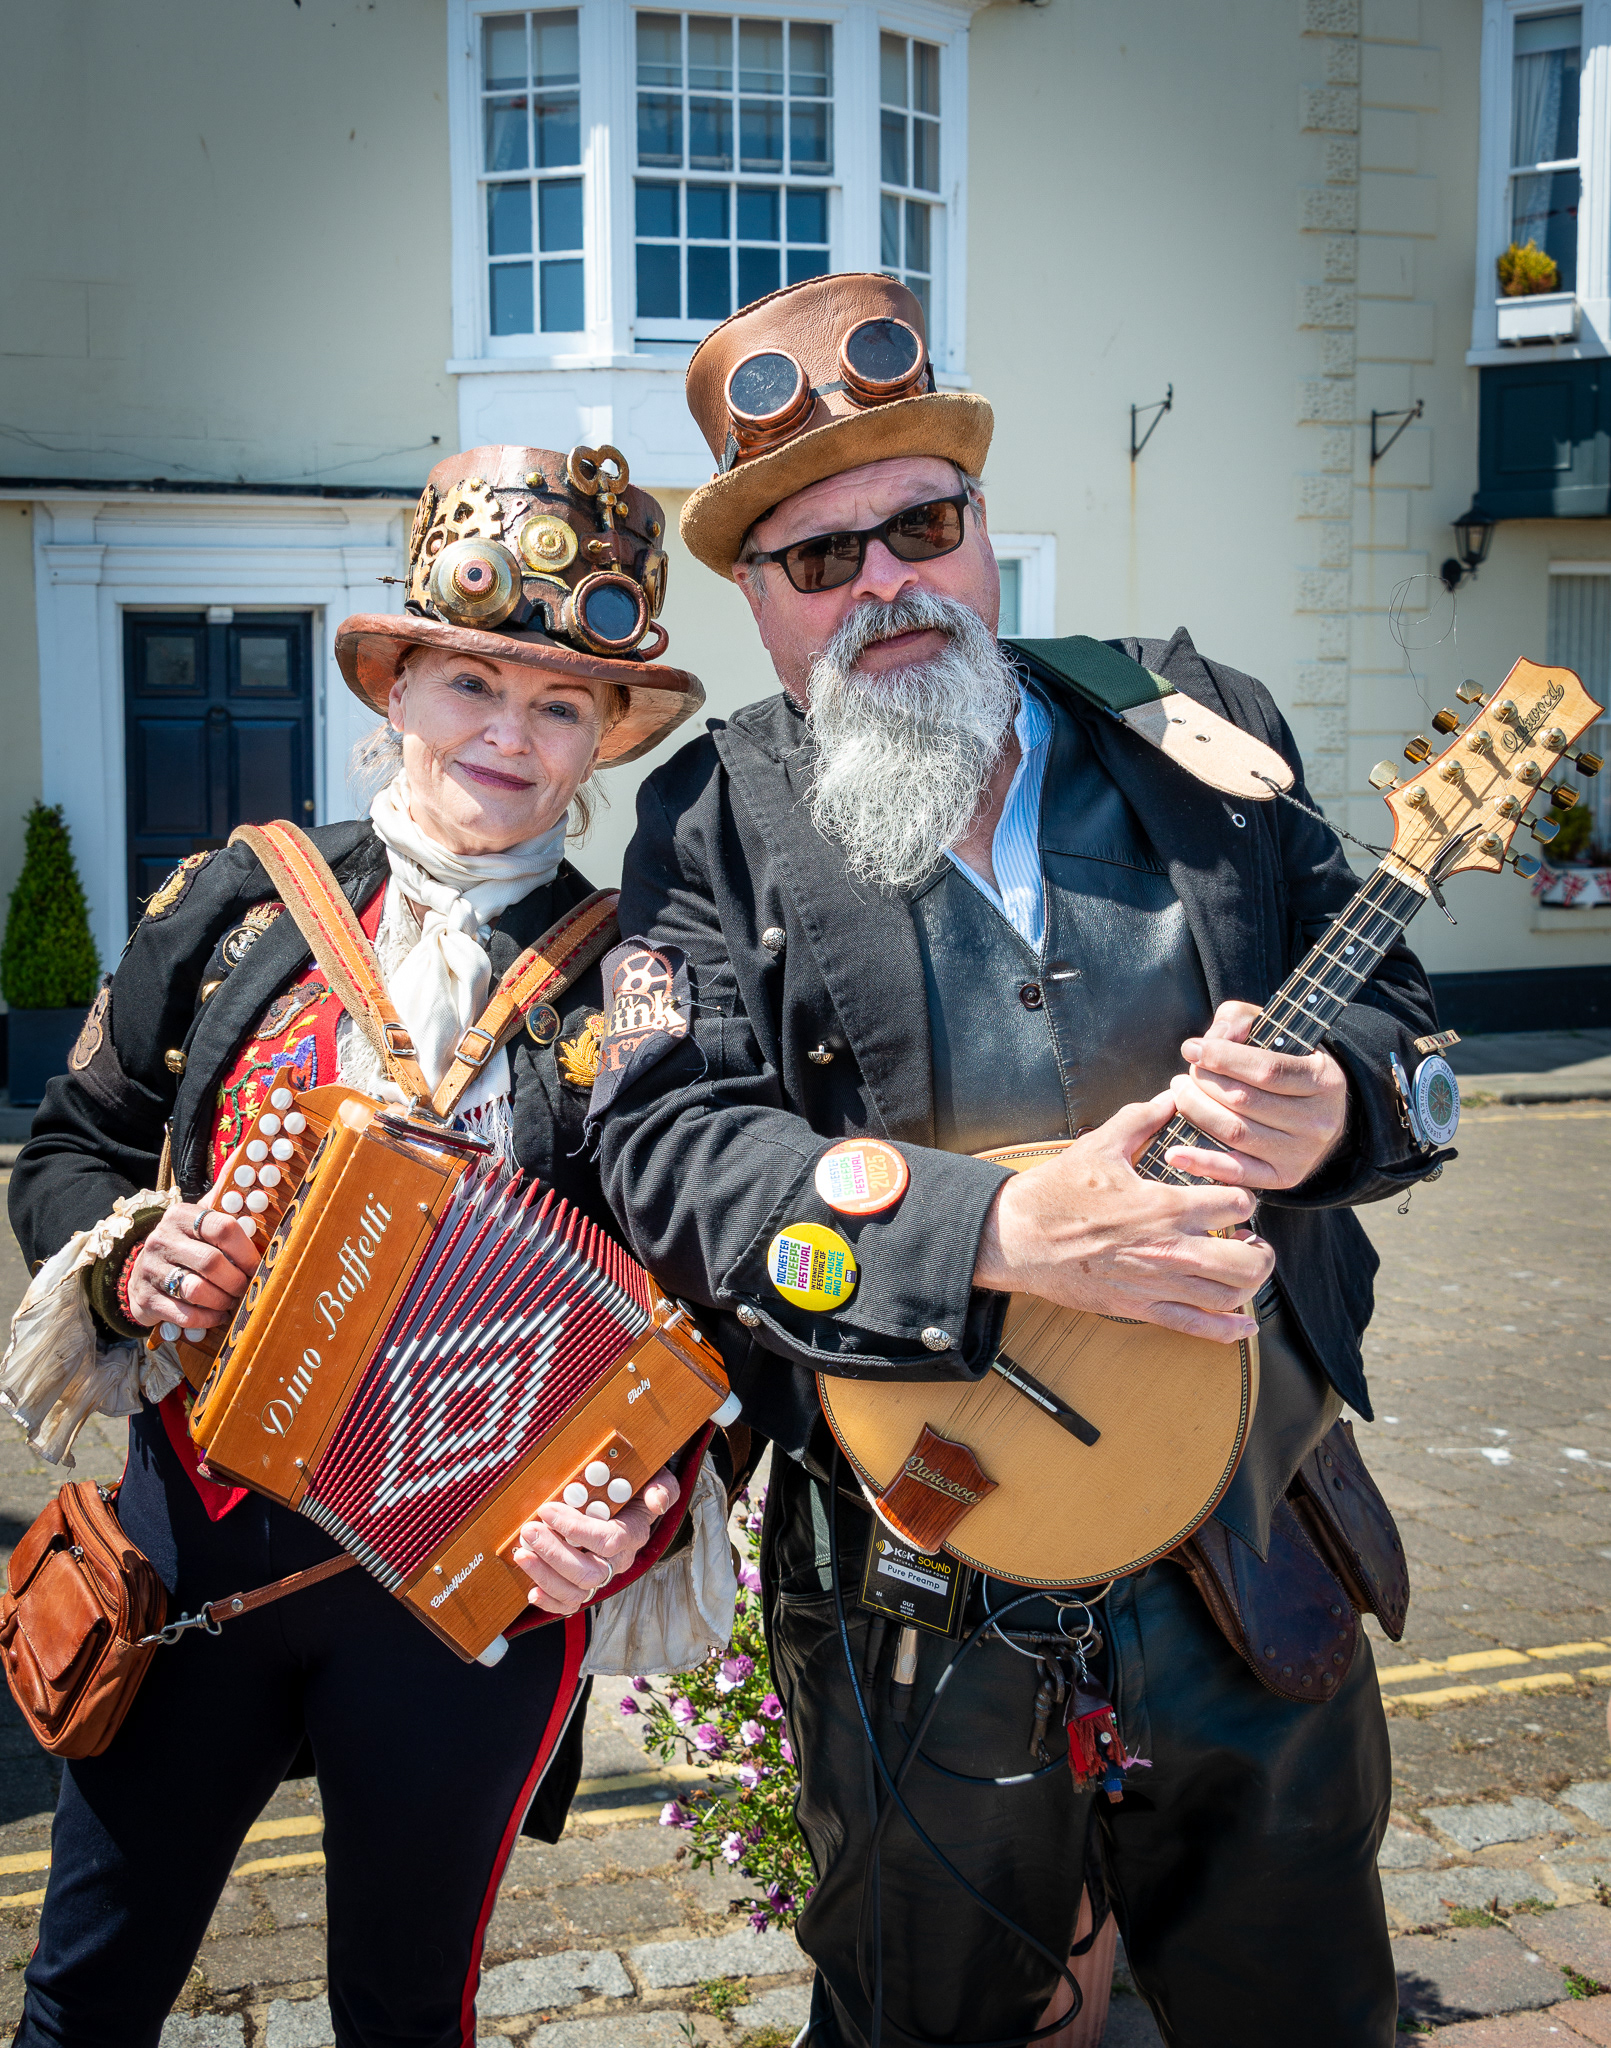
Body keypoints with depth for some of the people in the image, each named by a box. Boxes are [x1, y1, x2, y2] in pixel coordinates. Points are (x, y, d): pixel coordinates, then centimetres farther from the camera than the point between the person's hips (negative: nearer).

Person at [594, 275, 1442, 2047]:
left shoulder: (1197, 730, 3)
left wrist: (1332, 1107, -17)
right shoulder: (714, 822, -4)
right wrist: (1005, 1231, -27)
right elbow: (665, 1145, -16)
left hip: (1257, 1541, 2)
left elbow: (1392, 1005, 8)